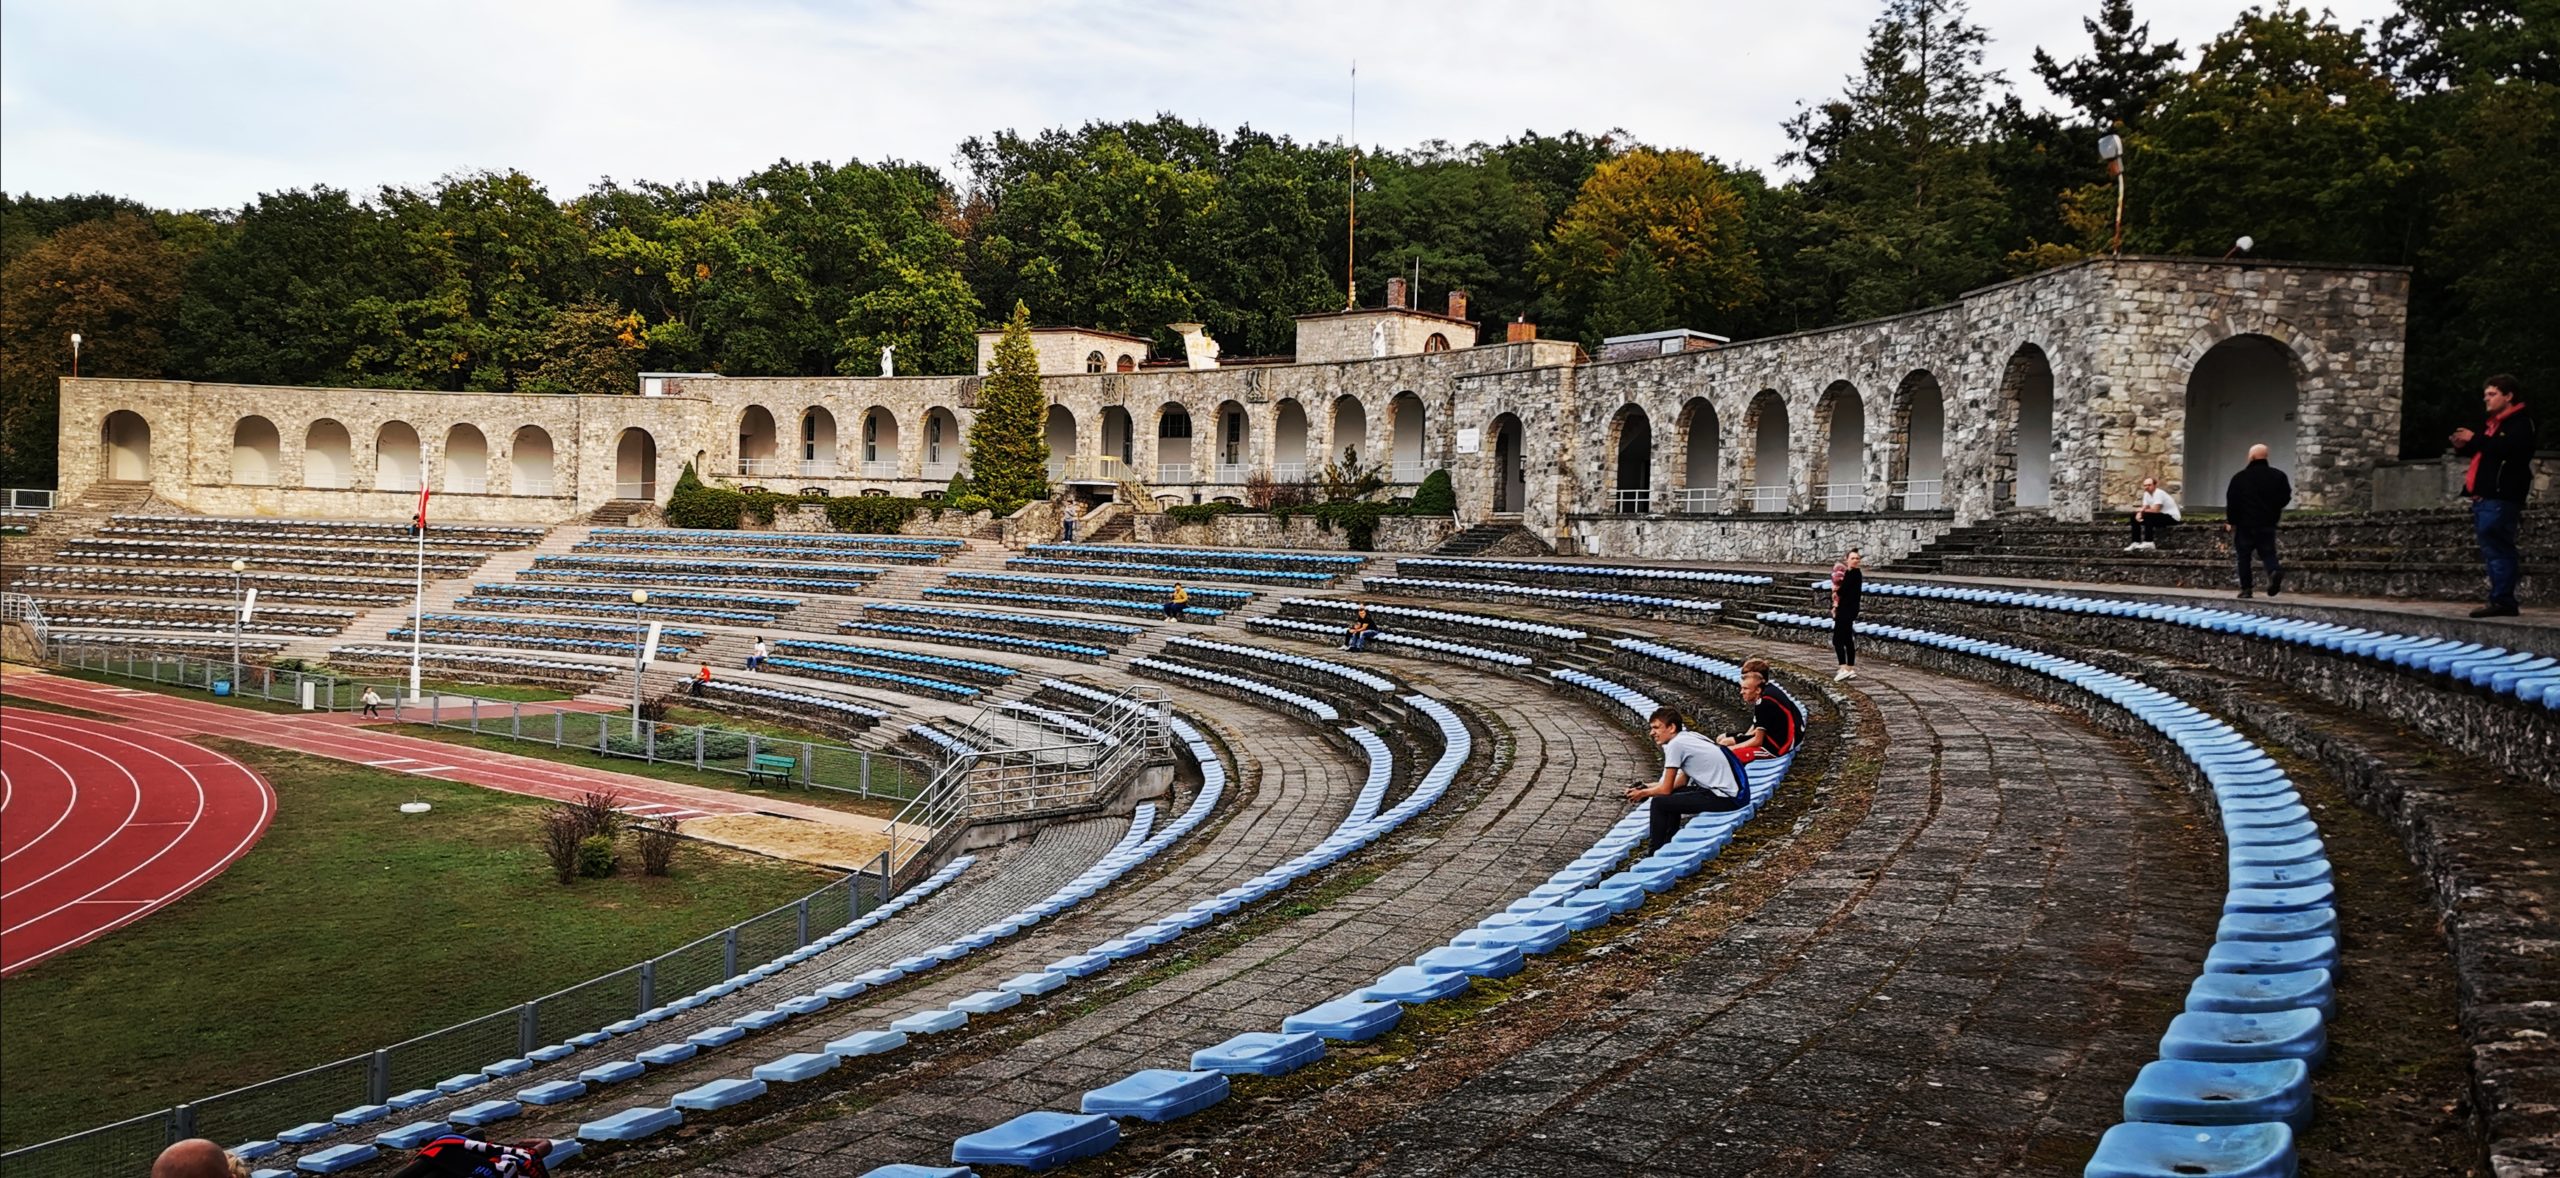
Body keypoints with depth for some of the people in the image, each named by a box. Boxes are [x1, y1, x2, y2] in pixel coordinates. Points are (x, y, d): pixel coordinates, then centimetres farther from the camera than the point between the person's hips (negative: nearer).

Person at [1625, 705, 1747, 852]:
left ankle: (1656, 853, 3)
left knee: (1660, 803, -9)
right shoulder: (1688, 737, 13)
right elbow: (1682, 781, 19)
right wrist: (1647, 787, 18)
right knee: (1672, 795, 25)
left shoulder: (1675, 744, -13)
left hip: (1725, 798, -10)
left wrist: (1643, 793, 10)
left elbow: (1666, 789, -8)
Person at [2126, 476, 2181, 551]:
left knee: (2147, 516, -31)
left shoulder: (2159, 493, -23)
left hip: (2172, 517, -9)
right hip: (2161, 516, 9)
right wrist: (2139, 513, -21)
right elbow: (2144, 508, 3)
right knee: (2135, 518, 2)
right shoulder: (2147, 494, 4)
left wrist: (2141, 510, -13)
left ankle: (2149, 543, -27)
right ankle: (2136, 543, 1)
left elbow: (2155, 510, -29)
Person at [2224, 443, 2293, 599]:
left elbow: (2232, 501, -4)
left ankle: (2246, 588, 3)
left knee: (2244, 556, 5)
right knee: (2268, 552, 7)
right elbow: (2286, 498, 6)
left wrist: (2230, 521, 5)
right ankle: (2275, 570, -25)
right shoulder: (2278, 476, 3)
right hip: (2268, 523, 2)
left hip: (2245, 523, -2)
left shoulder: (2240, 477, -5)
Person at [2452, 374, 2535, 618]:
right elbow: (2481, 452, 35)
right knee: (2493, 550, 9)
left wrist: (2475, 439, -15)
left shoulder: (2520, 422, -5)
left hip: (2501, 498, -10)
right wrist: (2463, 447, 14)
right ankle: (2501, 602, 11)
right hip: (2484, 497, 10)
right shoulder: (2494, 424, 25)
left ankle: (2502, 601, -13)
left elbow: (2508, 448, -23)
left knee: (2498, 550, -12)